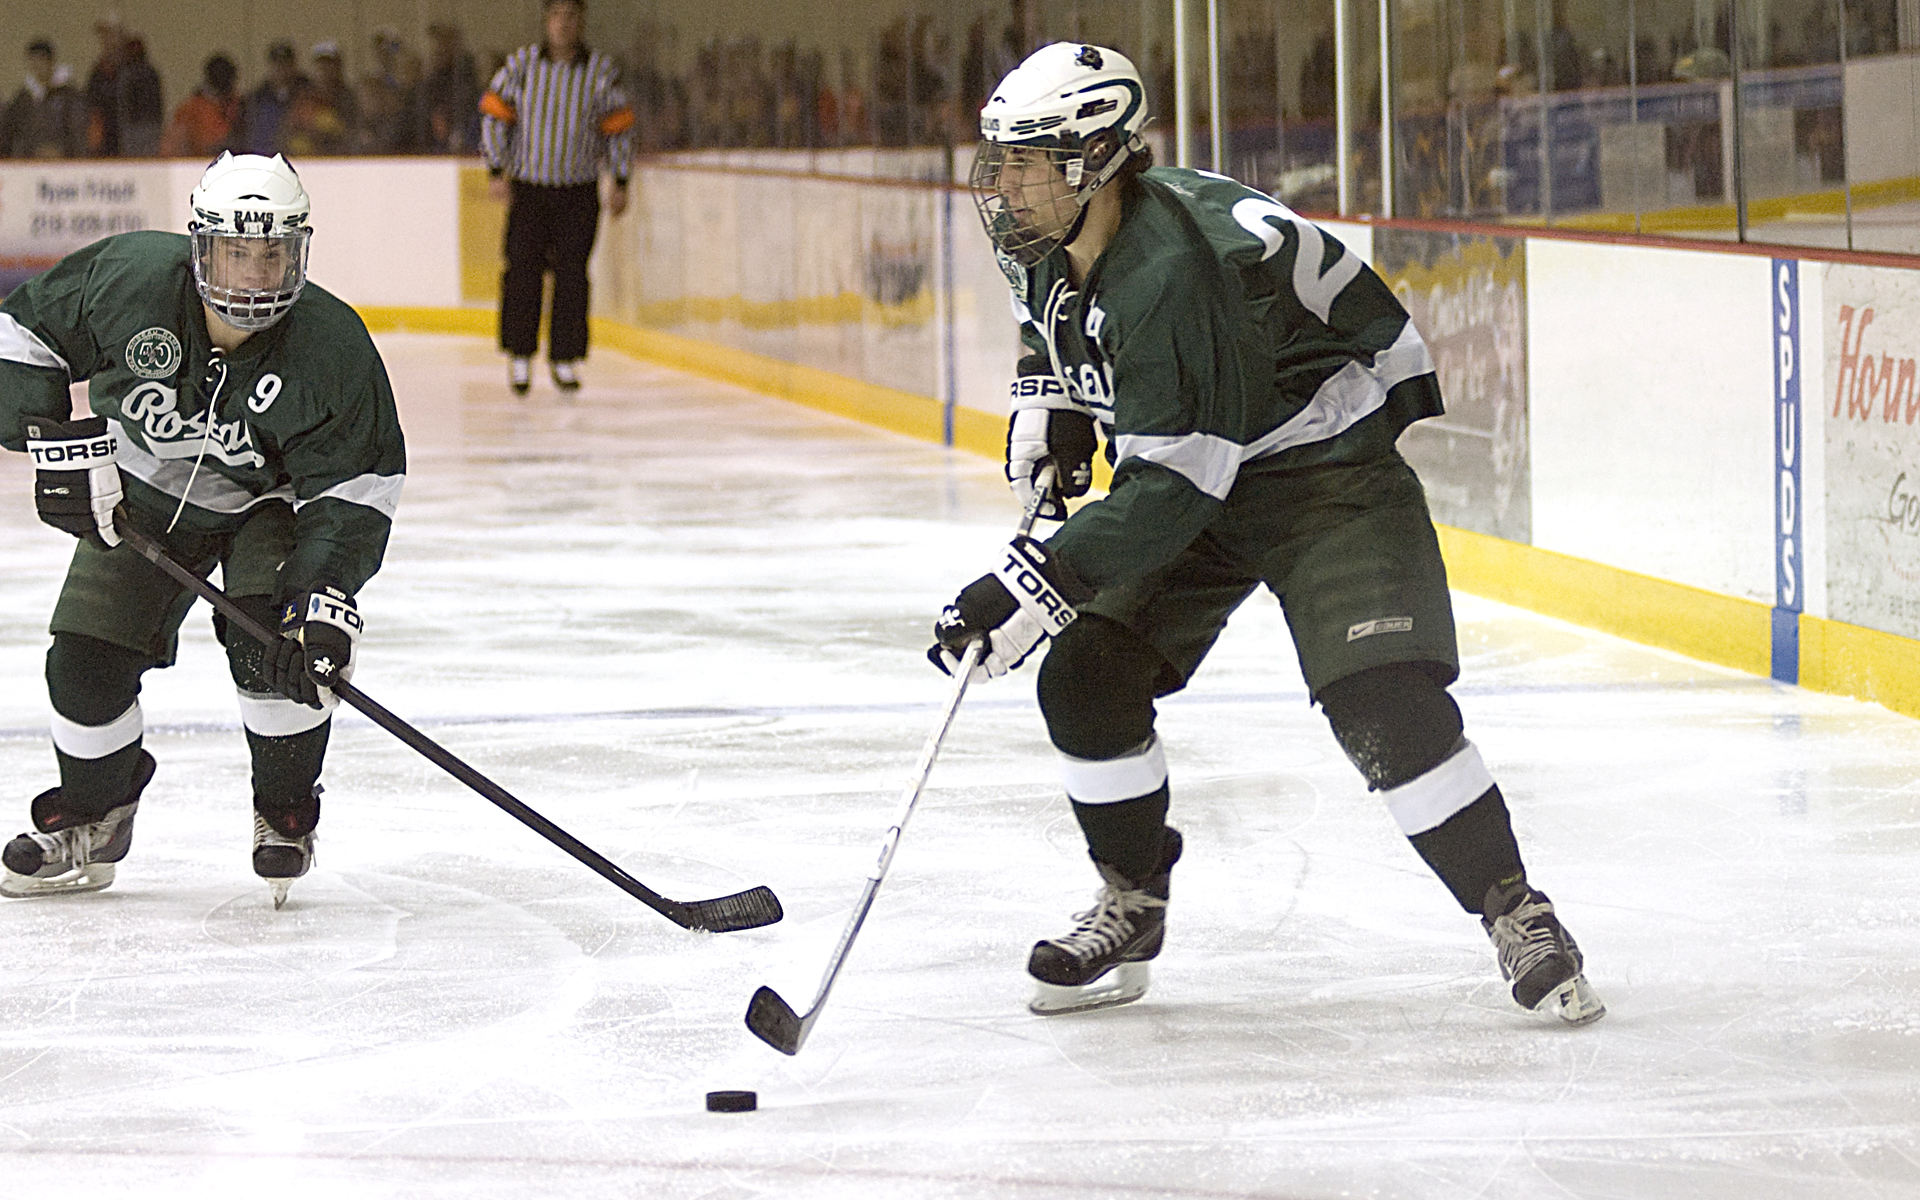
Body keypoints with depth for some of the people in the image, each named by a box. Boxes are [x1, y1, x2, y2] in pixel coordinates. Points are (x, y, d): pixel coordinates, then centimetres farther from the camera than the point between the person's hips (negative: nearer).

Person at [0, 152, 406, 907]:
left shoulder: (332, 349, -29)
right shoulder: (127, 280, -27)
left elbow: (357, 484, -22)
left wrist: (328, 591, -34)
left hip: (268, 503, -2)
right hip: (138, 497, 2)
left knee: (275, 645, -24)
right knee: (85, 659, -6)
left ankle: (285, 814, 0)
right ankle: (90, 816, 21)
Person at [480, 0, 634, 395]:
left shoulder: (602, 71, 0)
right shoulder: (521, 64, -1)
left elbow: (618, 129, 6)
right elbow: (495, 115, 3)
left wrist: (621, 182, 3)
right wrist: (497, 171, -3)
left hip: (579, 192, 0)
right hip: (528, 188, 0)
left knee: (572, 276, -1)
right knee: (523, 271, -3)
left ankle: (565, 358, 7)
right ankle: (519, 357, 10)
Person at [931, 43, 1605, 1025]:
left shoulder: (1172, 272, -34)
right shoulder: (1045, 250, -6)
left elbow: (1171, 492, -34)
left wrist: (1036, 584, -35)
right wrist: (1048, 407, 3)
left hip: (1327, 472, -8)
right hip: (1186, 478, 8)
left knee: (1383, 701, -22)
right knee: (1086, 677, -5)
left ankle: (1514, 916, -8)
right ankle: (1131, 909, 14)